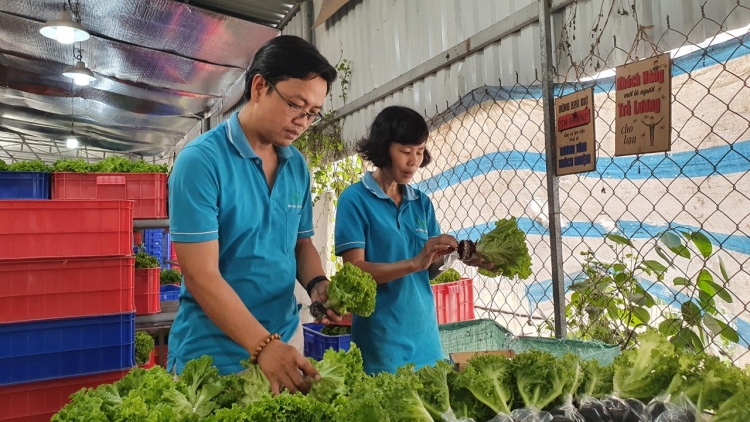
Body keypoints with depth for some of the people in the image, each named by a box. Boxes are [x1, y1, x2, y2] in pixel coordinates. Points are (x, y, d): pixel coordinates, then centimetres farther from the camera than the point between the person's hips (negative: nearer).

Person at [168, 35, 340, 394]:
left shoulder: (297, 166, 2)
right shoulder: (201, 160, -16)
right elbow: (201, 275, -19)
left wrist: (318, 285, -8)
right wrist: (263, 346, -25)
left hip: (285, 339, 6)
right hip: (214, 353, -6)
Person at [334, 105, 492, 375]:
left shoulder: (422, 203, 7)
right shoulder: (355, 199, -9)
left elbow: (430, 271, 7)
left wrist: (442, 257, -14)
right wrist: (414, 263, -25)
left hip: (425, 336, 5)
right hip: (382, 339, -5)